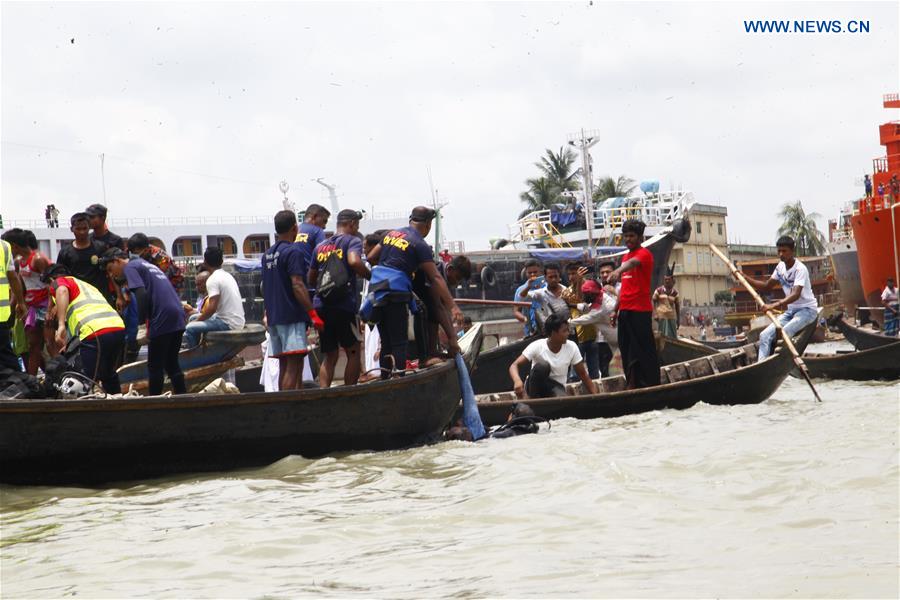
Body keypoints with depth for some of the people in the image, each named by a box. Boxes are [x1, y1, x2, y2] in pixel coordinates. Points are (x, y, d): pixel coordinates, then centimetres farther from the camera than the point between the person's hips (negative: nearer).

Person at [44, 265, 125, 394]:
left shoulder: (59, 282, 15)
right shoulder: (87, 285, 38)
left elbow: (62, 291, -11)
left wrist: (61, 325, -19)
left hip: (96, 333, -8)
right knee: (109, 375, 28)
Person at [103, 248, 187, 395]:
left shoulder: (130, 268, 1)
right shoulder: (144, 264, 27)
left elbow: (141, 294, -15)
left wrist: (141, 322, -11)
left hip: (162, 320, -8)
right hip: (178, 316, 8)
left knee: (155, 366, 0)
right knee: (172, 363, 16)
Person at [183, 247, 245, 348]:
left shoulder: (213, 280, -14)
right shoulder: (227, 275, 15)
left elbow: (212, 308, -22)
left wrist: (197, 320, -7)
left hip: (229, 324, -10)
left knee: (190, 329, -18)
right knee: (193, 317, 20)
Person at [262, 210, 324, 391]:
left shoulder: (268, 254, 15)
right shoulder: (293, 252, -10)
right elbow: (297, 285, -18)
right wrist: (313, 314, -19)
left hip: (274, 317, 8)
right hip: (292, 316, -8)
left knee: (284, 366, 11)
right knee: (294, 365, -11)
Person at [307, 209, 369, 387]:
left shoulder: (320, 246, 19)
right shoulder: (353, 241, 0)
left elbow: (310, 279, 22)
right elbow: (354, 261, -21)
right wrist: (370, 276, -7)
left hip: (321, 305, 6)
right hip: (344, 304, -5)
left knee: (330, 356, 11)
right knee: (353, 352, 7)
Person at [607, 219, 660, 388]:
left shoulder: (644, 254, -6)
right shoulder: (625, 257, 19)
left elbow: (633, 262, -30)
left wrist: (618, 271, -50)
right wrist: (617, 309, 19)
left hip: (640, 311, -8)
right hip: (625, 311, 8)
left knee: (645, 349, -7)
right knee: (627, 349, 8)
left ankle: (652, 385, -4)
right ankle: (632, 385, 13)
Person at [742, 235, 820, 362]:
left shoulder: (800, 269, -20)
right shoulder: (780, 267, 5)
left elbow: (796, 294, -33)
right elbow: (767, 286, 15)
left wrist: (775, 305, -47)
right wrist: (745, 278, 2)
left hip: (807, 309, -8)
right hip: (791, 310, 8)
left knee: (783, 333, -32)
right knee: (765, 336, -9)